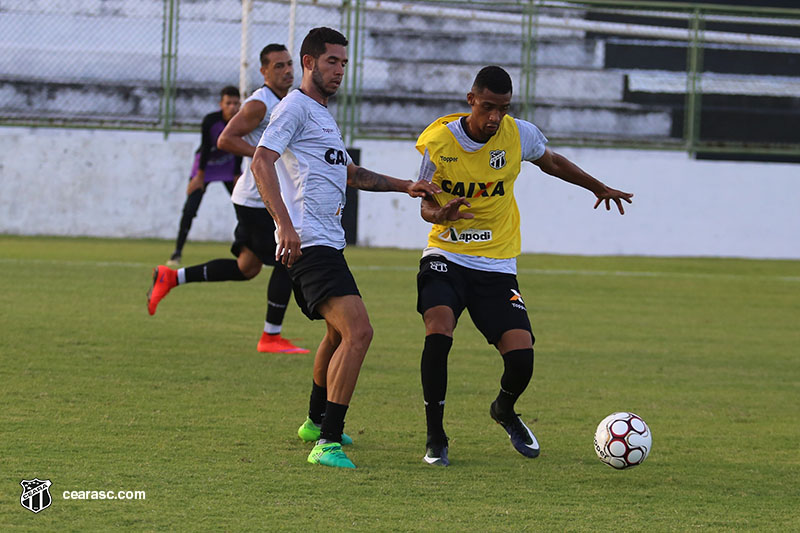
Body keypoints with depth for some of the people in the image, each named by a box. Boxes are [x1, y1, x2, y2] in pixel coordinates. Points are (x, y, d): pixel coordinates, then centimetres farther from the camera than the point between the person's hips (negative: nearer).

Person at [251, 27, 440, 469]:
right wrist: (285, 225, -30)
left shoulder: (323, 115, 25)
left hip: (328, 244, 11)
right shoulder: (295, 107, -7)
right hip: (310, 244, -11)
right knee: (357, 332, -22)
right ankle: (327, 443, -25)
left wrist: (405, 186, 29)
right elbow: (261, 162, -20)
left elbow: (351, 174, 37)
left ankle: (316, 423, 45)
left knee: (339, 332, 28)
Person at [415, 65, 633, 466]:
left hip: (497, 265, 2)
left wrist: (599, 188, 29)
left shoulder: (519, 135, -5)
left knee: (521, 356, -12)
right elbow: (425, 203, 2)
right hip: (446, 256, -2)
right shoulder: (437, 142, -11)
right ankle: (435, 437, -11)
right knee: (438, 335, -28)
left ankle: (504, 411, 25)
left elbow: (551, 163, 17)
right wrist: (439, 214, -23)